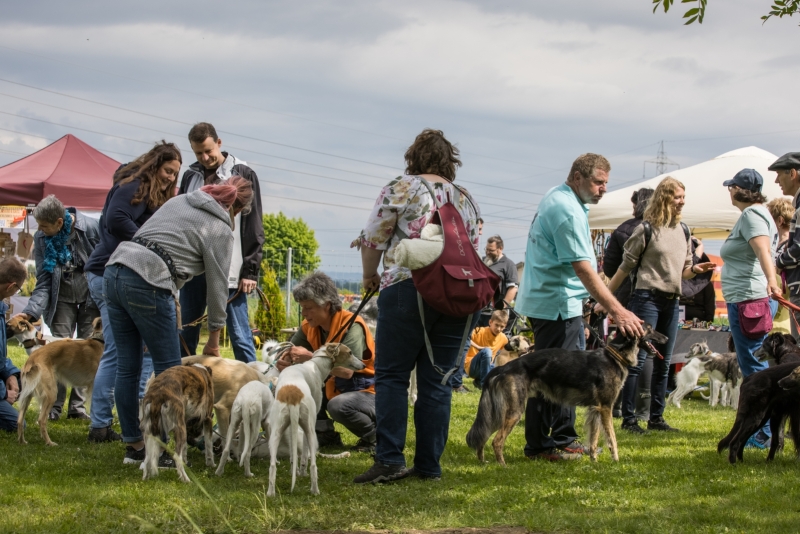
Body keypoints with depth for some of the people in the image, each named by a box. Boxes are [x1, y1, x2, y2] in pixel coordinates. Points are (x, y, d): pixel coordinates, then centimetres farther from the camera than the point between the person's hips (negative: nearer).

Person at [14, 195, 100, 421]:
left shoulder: (90, 227, -18)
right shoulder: (41, 239, -8)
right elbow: (43, 281, -7)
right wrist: (32, 311, -19)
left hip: (91, 299, -1)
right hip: (62, 299, 1)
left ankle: (78, 405, 9)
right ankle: (54, 406, -1)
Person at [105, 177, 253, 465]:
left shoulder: (179, 200, 22)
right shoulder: (221, 231, 3)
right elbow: (217, 286, 7)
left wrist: (171, 299, 23)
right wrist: (214, 341, 17)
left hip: (114, 271, 8)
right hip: (146, 285, -7)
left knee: (127, 367, 12)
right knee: (168, 368, 4)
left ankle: (133, 445, 18)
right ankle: (163, 448, 5)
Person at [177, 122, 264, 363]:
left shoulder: (243, 175, 1)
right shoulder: (191, 176, 13)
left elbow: (254, 228, -1)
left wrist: (250, 270, -7)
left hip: (229, 270, -4)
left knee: (240, 336, -3)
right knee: (185, 336, 8)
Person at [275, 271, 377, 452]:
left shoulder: (352, 325, -23)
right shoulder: (310, 327, -2)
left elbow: (347, 371, -33)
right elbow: (289, 352, 0)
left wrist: (310, 357, -37)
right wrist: (283, 362, -24)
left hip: (366, 392, -7)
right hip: (334, 389, 7)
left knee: (338, 406, -35)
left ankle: (373, 436, -7)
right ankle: (325, 434, 3)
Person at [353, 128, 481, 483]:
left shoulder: (402, 188, 1)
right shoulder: (464, 198, 16)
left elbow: (373, 238, 1)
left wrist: (370, 274, 16)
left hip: (408, 290, -5)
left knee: (391, 376, -2)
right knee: (437, 382, 6)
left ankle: (389, 460, -11)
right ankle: (429, 464, 5)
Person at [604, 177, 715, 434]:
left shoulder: (683, 231, 12)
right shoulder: (647, 229, -6)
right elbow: (625, 267, -2)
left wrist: (695, 269, -5)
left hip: (672, 301, 7)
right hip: (647, 297, -7)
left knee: (663, 364, 9)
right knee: (638, 360, -8)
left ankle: (656, 417, 14)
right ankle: (628, 418, -5)